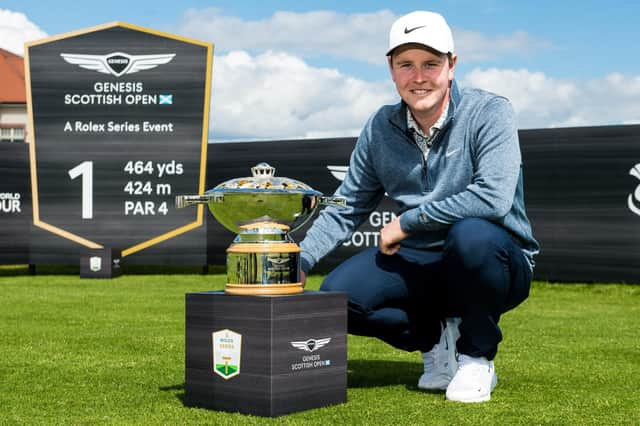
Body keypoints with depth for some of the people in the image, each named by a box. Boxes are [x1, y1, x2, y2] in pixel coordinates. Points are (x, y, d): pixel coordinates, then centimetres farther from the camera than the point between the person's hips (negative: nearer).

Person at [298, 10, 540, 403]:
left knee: (471, 234, -38)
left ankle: (477, 357, -10)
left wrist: (408, 222, -22)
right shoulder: (381, 128, 3)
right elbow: (346, 209, 10)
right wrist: (301, 261, -5)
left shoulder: (489, 112, -13)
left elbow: (493, 197, -29)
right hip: (421, 265, 4)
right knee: (339, 293, -19)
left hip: (498, 263, -4)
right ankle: (437, 338, 9)